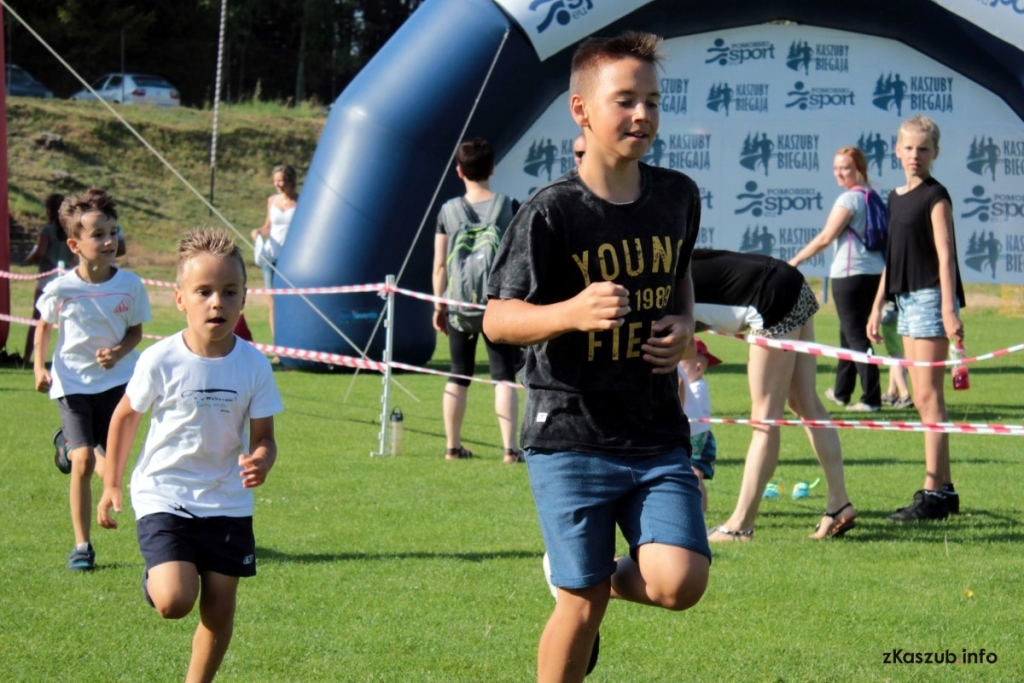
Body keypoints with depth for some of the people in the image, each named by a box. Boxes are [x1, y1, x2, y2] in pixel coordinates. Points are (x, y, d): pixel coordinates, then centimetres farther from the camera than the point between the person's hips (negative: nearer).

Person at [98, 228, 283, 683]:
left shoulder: (253, 366, -8)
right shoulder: (160, 361, -14)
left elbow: (264, 439, -2)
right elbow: (126, 416, 3)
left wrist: (260, 462, -26)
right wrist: (111, 484, 7)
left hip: (227, 502, 3)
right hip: (163, 495, -2)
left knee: (219, 608, 4)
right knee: (176, 602, -17)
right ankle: (155, 580, 19)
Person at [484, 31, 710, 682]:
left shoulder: (678, 196, 5)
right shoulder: (551, 212, -10)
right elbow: (498, 318, -9)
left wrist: (685, 324, 3)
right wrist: (572, 312, -28)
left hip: (659, 437, 4)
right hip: (570, 438, -4)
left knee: (679, 583, -14)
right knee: (582, 606, -1)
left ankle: (610, 577, 20)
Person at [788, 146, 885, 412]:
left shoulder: (849, 199, -12)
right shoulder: (872, 196, 13)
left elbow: (825, 238, -12)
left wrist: (795, 261, -4)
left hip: (851, 275, -9)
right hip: (874, 273, 9)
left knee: (856, 336, -5)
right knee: (849, 333, 19)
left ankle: (871, 398, -7)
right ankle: (842, 392, 30)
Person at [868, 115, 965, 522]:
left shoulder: (935, 196, -7)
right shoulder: (895, 198, 16)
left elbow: (945, 255, -13)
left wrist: (949, 309, -21)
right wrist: (877, 308, 20)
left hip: (930, 297, -8)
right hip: (906, 300, 8)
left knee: (929, 397, -10)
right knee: (923, 399, 10)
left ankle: (933, 493, -10)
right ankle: (944, 488, 16)